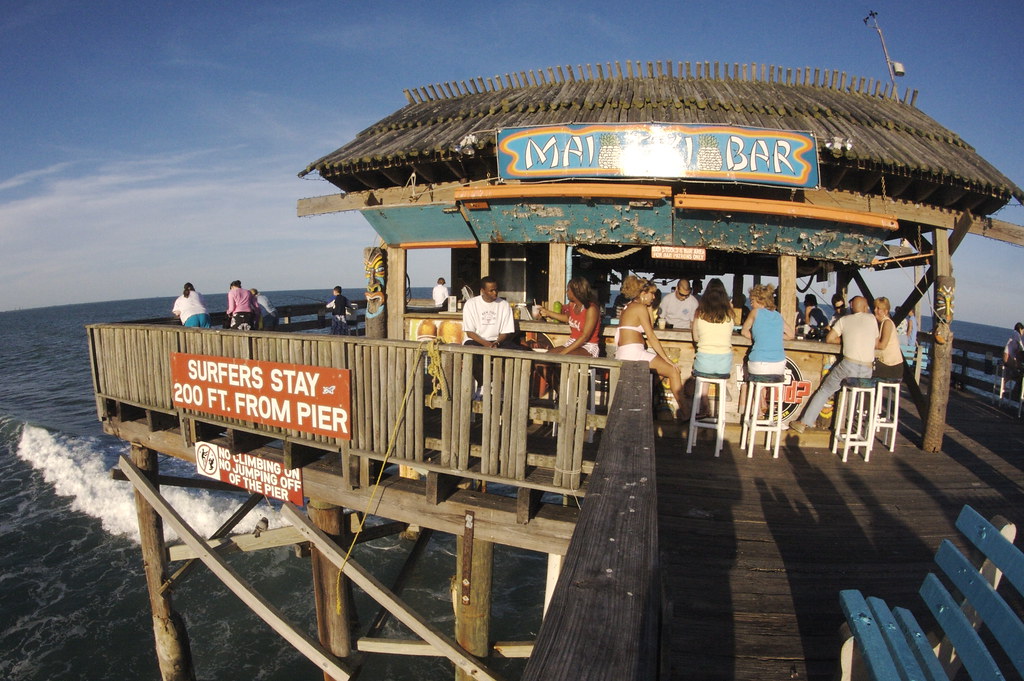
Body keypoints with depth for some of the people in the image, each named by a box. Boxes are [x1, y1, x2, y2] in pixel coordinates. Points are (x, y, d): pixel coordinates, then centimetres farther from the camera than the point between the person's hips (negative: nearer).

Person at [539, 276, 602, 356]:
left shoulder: (591, 308, -19)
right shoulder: (572, 305, 5)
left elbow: (585, 336, -23)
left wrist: (564, 352, -26)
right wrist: (548, 312, 32)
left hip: (588, 347, -7)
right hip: (572, 343, 7)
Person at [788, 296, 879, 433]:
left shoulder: (844, 320, 9)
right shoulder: (872, 318, 13)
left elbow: (829, 339, 6)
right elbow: (876, 341, 22)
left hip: (848, 365, -2)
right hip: (867, 370, 2)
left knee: (824, 391, 7)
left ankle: (804, 423, 5)